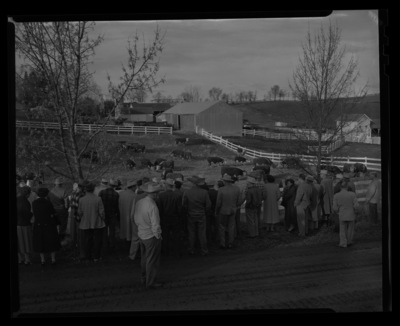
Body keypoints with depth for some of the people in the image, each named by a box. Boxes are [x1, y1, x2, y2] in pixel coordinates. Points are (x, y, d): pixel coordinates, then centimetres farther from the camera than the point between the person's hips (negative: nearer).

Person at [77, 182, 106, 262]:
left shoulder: (81, 200, -9)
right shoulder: (98, 199, -15)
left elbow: (79, 213, -4)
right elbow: (101, 212, -12)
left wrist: (81, 219, 16)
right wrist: (103, 219, 5)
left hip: (86, 224, 2)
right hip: (97, 224, -2)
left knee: (87, 240, 15)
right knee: (97, 240, 11)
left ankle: (87, 256, 23)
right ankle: (96, 257, 16)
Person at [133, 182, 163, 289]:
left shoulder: (138, 203, -4)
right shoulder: (152, 207, -27)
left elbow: (135, 218, 8)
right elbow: (155, 225, -23)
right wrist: (158, 236, -9)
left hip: (141, 235, 8)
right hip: (151, 237, -8)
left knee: (144, 259, 22)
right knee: (152, 261, 6)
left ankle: (144, 278, 36)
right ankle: (150, 283, 16)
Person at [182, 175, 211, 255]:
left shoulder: (187, 192, -13)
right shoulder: (204, 192, -11)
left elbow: (184, 205, -8)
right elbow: (208, 205, -6)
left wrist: (186, 213, 8)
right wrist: (205, 213, 10)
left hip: (190, 216, 0)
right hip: (201, 216, 0)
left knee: (191, 233, 10)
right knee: (202, 234, 8)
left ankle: (191, 250, 17)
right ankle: (204, 250, 14)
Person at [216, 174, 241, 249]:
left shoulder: (221, 190, -21)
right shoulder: (237, 189, -10)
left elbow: (218, 203, -15)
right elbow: (238, 202, -3)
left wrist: (216, 211, 2)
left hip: (223, 211, -3)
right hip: (233, 211, 3)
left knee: (222, 227, 12)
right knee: (231, 227, 15)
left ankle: (222, 243, 14)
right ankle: (230, 243, 19)